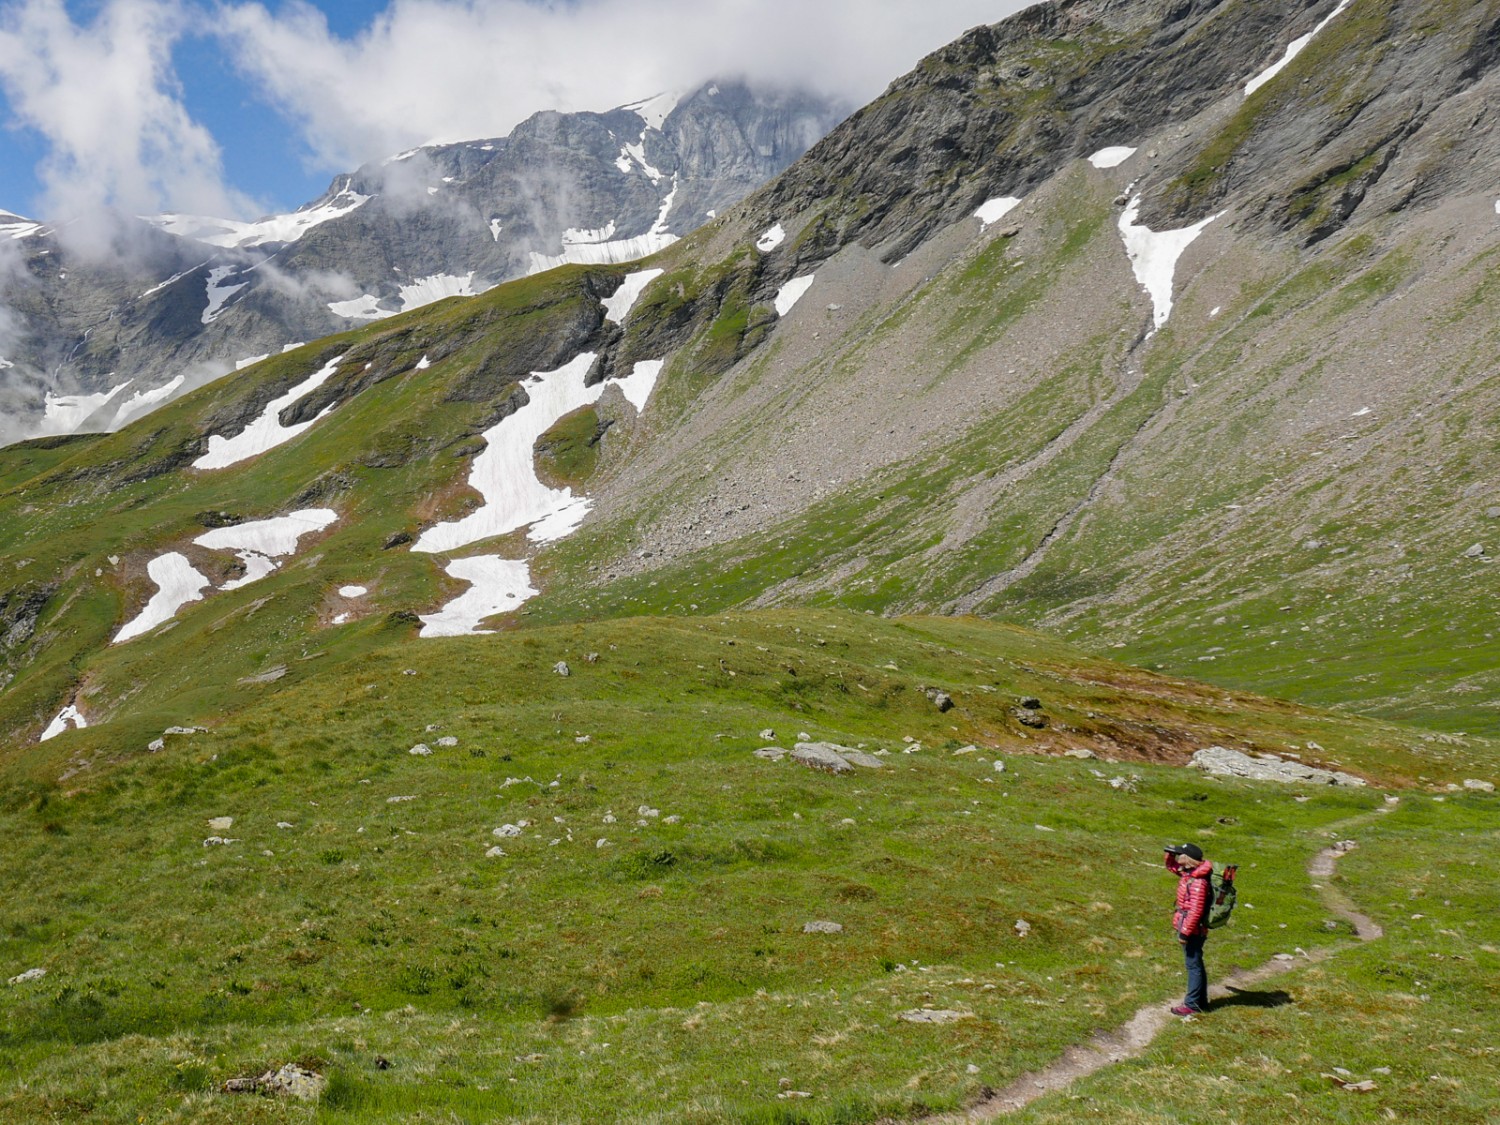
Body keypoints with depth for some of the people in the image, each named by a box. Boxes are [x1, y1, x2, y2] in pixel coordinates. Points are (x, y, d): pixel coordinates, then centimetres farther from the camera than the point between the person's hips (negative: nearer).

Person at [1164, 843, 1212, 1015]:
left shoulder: (1197, 883, -26)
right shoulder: (1188, 873, 3)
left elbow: (1195, 911, -26)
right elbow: (1172, 866, 22)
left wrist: (1185, 932, -22)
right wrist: (1170, 855, 1)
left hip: (1193, 930, -10)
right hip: (1193, 929, 10)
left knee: (1194, 965, 1)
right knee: (1196, 964, 18)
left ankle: (1192, 1004, 10)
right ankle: (1201, 1001, 30)